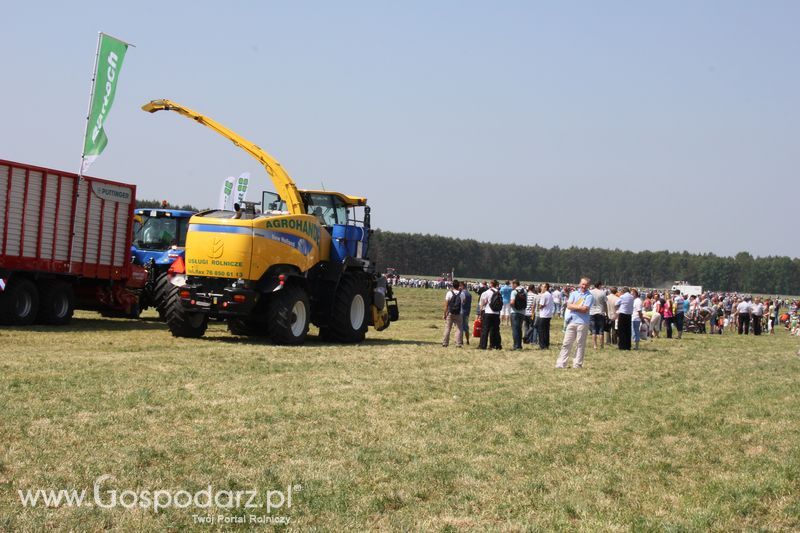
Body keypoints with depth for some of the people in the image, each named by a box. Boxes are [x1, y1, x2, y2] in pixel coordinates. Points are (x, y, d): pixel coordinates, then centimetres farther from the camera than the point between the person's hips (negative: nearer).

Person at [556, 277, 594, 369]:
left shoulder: (589, 296, -1)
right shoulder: (574, 293, 12)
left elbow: (585, 309, -12)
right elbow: (569, 306, 1)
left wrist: (574, 306, -3)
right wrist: (580, 307, -8)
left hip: (582, 322, -4)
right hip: (572, 321, 4)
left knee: (580, 344, 1)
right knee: (566, 343, 3)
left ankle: (577, 364, 8)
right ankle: (561, 364, 4)